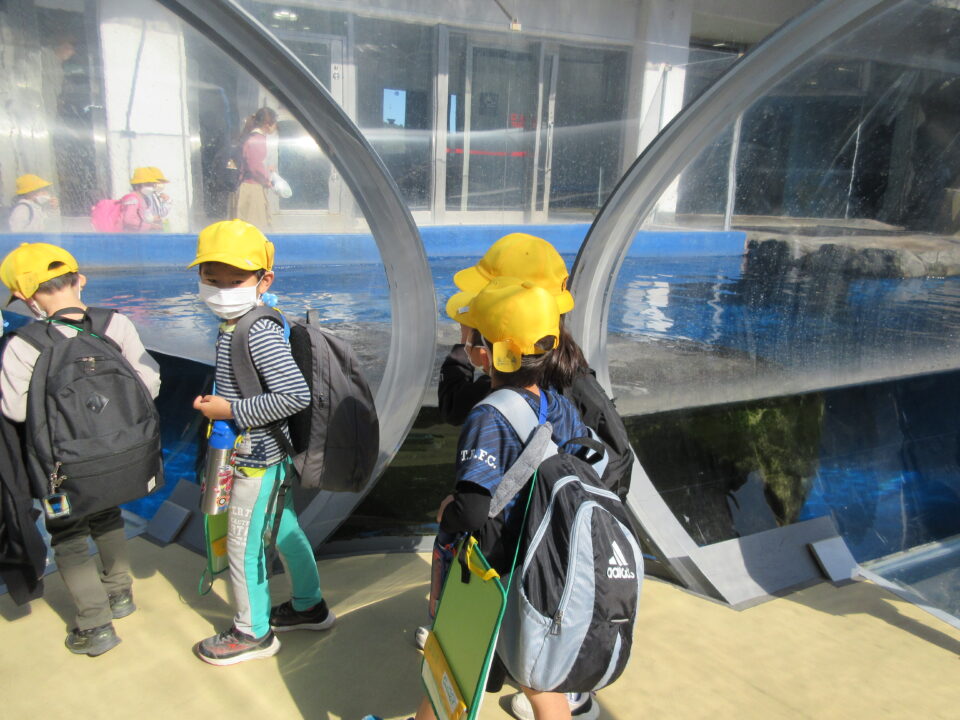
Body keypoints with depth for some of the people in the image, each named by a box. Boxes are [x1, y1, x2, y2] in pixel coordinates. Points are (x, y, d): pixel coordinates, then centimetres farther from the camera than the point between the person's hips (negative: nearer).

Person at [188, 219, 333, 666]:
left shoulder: (259, 334, -25)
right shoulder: (233, 327, 4)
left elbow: (295, 396, -31)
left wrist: (231, 410, -24)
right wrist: (214, 401, 5)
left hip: (257, 459, -9)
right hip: (270, 454, 9)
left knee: (243, 547, 7)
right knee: (284, 530, 22)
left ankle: (254, 633, 27)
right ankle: (310, 607, 41)